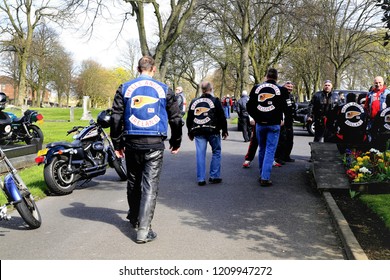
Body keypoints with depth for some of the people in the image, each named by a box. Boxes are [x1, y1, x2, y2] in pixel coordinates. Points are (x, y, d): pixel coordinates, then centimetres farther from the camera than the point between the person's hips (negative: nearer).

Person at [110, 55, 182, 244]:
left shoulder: (125, 88, 5)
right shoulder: (164, 90, 4)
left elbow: (116, 118, 2)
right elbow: (176, 119, 8)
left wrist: (117, 144, 9)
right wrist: (176, 142, 21)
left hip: (132, 143, 2)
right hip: (155, 144, -2)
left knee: (133, 182, 18)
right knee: (150, 186, -1)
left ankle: (134, 218, 38)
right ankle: (143, 230, -5)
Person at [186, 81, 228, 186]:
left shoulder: (194, 102, 12)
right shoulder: (215, 100, 0)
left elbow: (189, 118, 16)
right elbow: (222, 117, -3)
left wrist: (190, 132, 25)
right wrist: (224, 130, 5)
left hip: (198, 131, 3)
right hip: (212, 130, -3)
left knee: (200, 154, 4)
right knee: (216, 152, 10)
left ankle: (201, 179, 3)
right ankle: (214, 176, 8)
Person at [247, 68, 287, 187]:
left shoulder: (257, 88, 1)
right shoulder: (280, 90, -6)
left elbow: (249, 106, -1)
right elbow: (283, 107, -6)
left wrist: (257, 118, 3)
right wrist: (279, 118, 9)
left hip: (260, 124, 3)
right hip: (274, 124, -3)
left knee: (262, 149, 17)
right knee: (270, 150, -1)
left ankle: (262, 174, 25)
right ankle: (265, 178, -7)